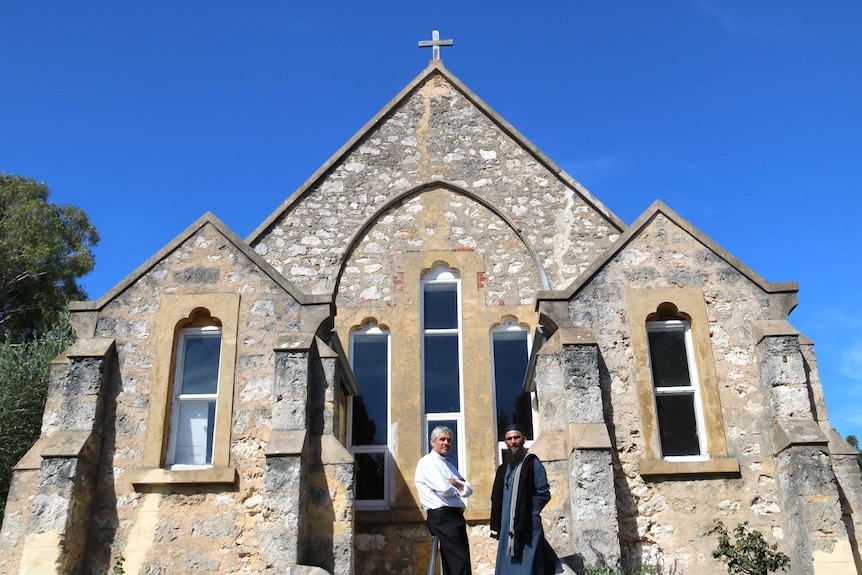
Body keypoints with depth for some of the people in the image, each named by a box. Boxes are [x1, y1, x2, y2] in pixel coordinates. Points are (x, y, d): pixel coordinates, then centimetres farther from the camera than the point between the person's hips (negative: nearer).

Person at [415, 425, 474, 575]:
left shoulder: (450, 466, 23)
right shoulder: (427, 462, -4)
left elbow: (469, 489, 13)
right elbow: (444, 489, -18)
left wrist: (457, 484, -7)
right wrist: (458, 489, 3)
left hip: (456, 517, 9)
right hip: (442, 516, -9)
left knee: (458, 563, 9)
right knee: (460, 561, -14)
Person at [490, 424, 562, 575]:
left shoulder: (533, 463, -3)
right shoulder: (503, 469, 15)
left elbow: (544, 494, -6)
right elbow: (496, 500, 18)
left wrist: (528, 510, 1)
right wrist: (496, 528, 9)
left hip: (528, 528, -6)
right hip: (506, 528, 6)